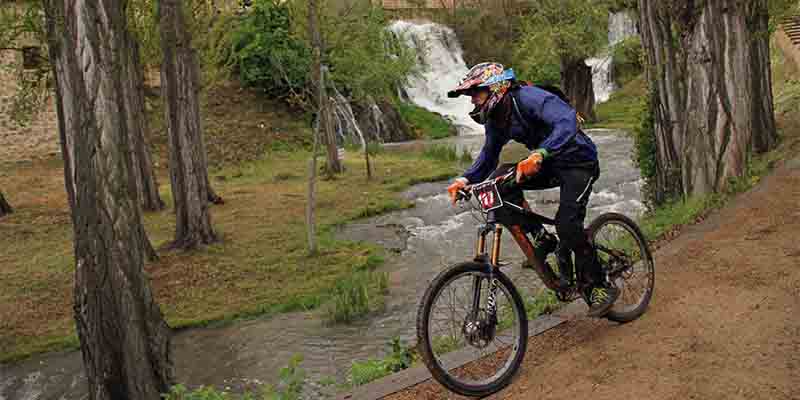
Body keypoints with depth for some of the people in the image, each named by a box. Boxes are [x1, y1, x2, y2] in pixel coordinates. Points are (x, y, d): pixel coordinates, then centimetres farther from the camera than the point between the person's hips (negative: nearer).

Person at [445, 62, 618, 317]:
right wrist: (465, 179, -12)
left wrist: (538, 154, -57)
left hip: (578, 163, -7)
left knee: (567, 224, -23)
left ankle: (600, 287, -3)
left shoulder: (529, 98, -26)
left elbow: (567, 123, -41)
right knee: (500, 178, -14)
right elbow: (488, 156, 6)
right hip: (549, 166, 8)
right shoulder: (496, 119, 0)